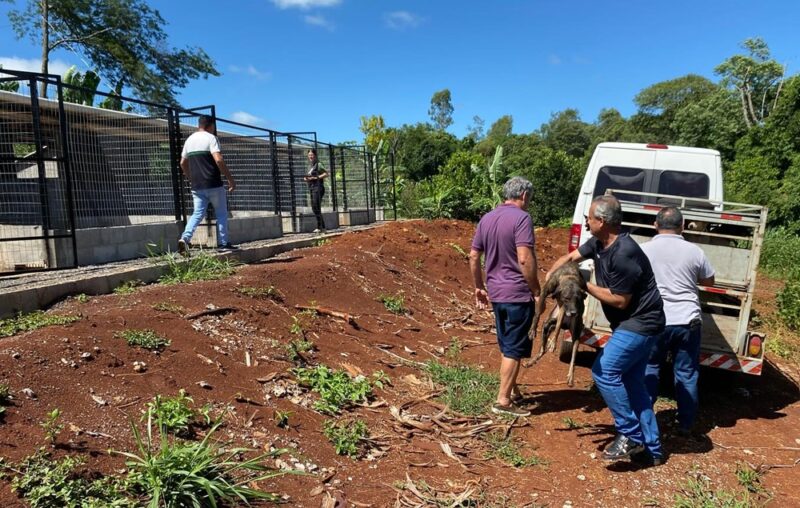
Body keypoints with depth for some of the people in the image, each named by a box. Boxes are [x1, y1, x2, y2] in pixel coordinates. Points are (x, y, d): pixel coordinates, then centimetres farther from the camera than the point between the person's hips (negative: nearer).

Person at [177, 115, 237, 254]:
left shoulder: (189, 140, 15)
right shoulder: (211, 138, -6)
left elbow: (183, 163, 19)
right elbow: (218, 160, -18)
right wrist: (230, 178, -15)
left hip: (197, 186, 6)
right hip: (213, 184, -6)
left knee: (198, 213, 6)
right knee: (221, 213, 7)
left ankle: (185, 237, -14)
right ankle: (223, 243, 9)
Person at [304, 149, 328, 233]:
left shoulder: (318, 164, -6)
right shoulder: (310, 165, 17)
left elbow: (326, 174, -14)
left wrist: (315, 177, -19)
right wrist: (306, 178, 5)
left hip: (318, 188, -9)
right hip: (311, 188, 9)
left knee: (317, 208, -12)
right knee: (314, 208, 10)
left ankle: (319, 227, -8)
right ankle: (323, 227, 16)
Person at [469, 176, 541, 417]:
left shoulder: (487, 218, 9)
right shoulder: (521, 218, -14)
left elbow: (473, 256, 12)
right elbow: (525, 259, -23)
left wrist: (479, 287, 19)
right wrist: (536, 289, -13)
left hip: (496, 293, 8)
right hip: (518, 294, -7)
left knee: (506, 345, 20)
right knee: (514, 348, 1)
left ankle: (511, 389, 33)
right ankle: (503, 401, 6)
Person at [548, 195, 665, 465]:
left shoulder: (623, 254, -26)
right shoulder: (599, 243, 3)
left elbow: (620, 301, -22)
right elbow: (569, 257, 14)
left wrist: (584, 286, -15)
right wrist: (552, 275, -4)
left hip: (639, 324, -10)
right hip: (635, 323, 10)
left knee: (604, 372, -12)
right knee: (632, 382, 13)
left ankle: (630, 436, 0)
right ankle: (652, 449, 22)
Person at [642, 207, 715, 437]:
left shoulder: (644, 249, -4)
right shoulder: (694, 251, 0)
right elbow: (709, 281, 15)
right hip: (688, 322, 1)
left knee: (649, 370, 13)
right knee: (687, 375, 13)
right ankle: (685, 424, 22)